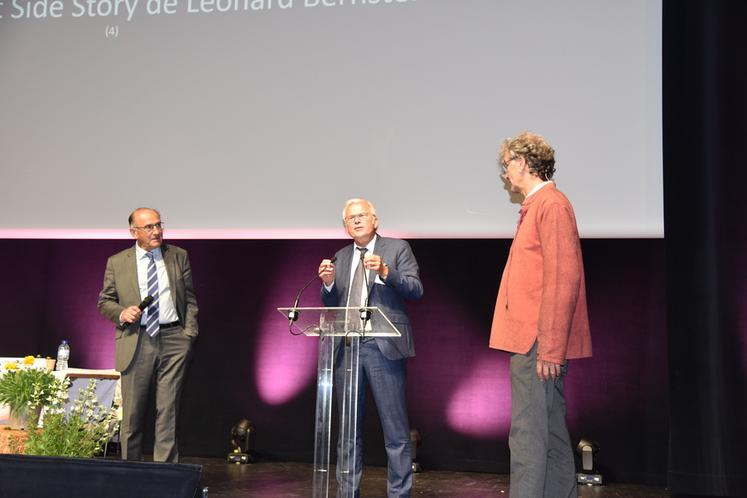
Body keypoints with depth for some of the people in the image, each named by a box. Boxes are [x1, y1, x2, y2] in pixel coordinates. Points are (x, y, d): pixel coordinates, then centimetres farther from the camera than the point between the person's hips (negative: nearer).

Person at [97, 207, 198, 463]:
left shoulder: (179, 257, 9)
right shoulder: (117, 263, 6)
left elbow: (189, 299, 12)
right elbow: (104, 301, 11)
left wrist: (189, 332, 2)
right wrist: (121, 314, -9)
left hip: (173, 339, 0)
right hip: (136, 342, 0)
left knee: (168, 411, 0)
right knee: (132, 413, 4)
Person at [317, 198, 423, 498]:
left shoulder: (397, 248, 4)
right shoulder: (341, 257, 17)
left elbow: (416, 290, -6)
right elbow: (332, 305, 16)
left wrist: (385, 272, -20)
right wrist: (328, 283, -4)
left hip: (383, 347, -5)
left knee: (396, 429, -4)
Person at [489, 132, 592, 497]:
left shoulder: (551, 205, -12)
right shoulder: (536, 206, 20)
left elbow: (563, 279, -20)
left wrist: (548, 349, -22)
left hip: (538, 344, -10)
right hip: (535, 343, 10)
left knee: (528, 435, -9)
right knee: (551, 433, 14)